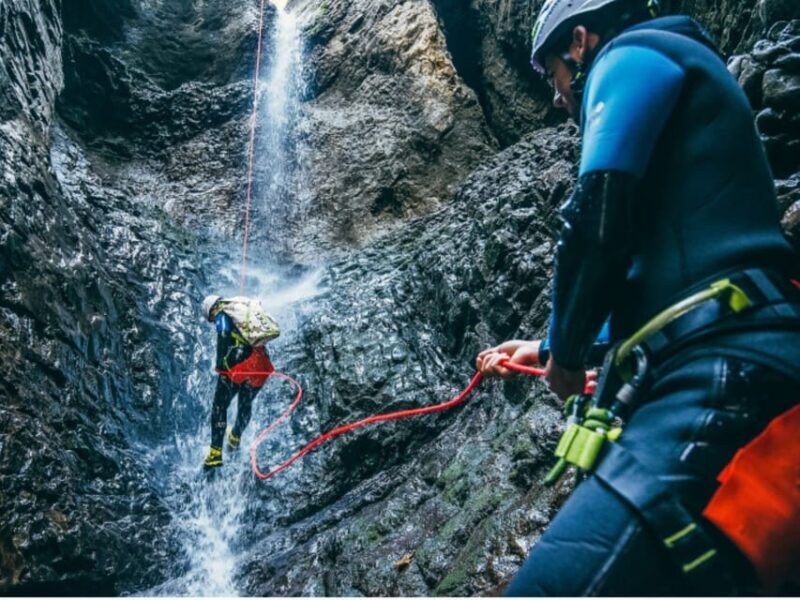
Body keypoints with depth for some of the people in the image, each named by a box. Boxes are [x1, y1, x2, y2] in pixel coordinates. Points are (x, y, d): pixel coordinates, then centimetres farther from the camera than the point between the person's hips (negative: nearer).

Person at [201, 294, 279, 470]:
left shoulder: (222, 315, 5)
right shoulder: (245, 309, 24)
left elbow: (223, 337, -14)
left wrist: (220, 365, -10)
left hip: (238, 365, -6)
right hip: (261, 365, 6)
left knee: (220, 406, 5)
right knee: (245, 405, 24)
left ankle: (215, 452, 2)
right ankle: (235, 438, 45)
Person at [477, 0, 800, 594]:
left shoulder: (635, 54, 7)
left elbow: (599, 221, -11)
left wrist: (566, 350, 5)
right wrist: (548, 348, 43)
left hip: (720, 374, -11)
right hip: (720, 373, 11)